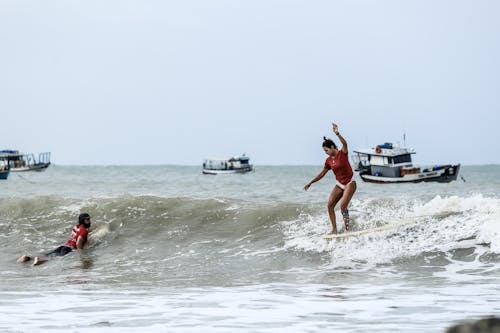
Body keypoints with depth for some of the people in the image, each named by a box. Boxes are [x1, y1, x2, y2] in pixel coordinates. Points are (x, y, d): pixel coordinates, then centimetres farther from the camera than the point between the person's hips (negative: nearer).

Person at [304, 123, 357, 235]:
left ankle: (347, 227, 0)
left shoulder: (342, 154, -12)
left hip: (349, 183, -7)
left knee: (343, 206, -21)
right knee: (330, 205, -4)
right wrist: (310, 183, 19)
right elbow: (322, 173, 16)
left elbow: (345, 144, -34)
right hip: (339, 184, 7)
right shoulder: (329, 160, 4)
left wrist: (337, 134, -51)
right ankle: (334, 229, 1)